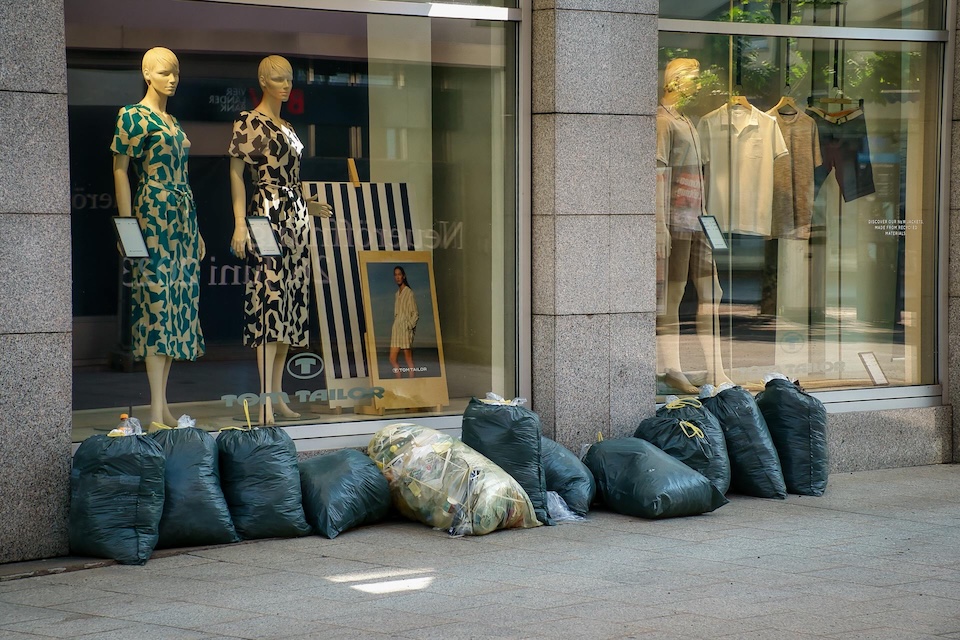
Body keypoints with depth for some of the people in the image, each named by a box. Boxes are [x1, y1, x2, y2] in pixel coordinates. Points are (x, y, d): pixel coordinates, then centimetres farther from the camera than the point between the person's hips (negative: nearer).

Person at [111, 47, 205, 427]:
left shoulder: (173, 122, 19)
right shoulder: (133, 117, -5)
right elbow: (120, 170, -9)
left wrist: (194, 231, 20)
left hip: (183, 218, 8)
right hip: (153, 217, -8)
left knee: (178, 305, 6)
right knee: (157, 302, -12)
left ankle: (163, 405, 11)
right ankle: (156, 411, -13)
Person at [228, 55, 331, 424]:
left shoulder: (288, 127, 18)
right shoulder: (248, 122, -4)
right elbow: (236, 173, -8)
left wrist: (308, 207, 28)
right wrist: (240, 223, -16)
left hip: (295, 217, 8)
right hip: (267, 214, -8)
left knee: (291, 300, 6)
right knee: (269, 298, -14)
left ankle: (278, 394, 11)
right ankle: (266, 398, -17)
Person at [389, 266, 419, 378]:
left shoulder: (409, 293, -6)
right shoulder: (397, 293, 17)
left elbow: (415, 314, -7)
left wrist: (409, 326, -15)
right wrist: (393, 329, 13)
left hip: (406, 330, -8)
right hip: (396, 329, 8)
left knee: (408, 360, -5)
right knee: (392, 359, 1)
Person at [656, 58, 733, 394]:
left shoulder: (686, 123, 21)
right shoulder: (662, 121, -9)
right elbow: (659, 176, -15)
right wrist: (661, 227, -20)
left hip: (696, 221, 10)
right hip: (675, 223, -10)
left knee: (710, 293, 7)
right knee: (671, 295, -3)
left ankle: (715, 373, 10)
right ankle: (671, 370, 2)